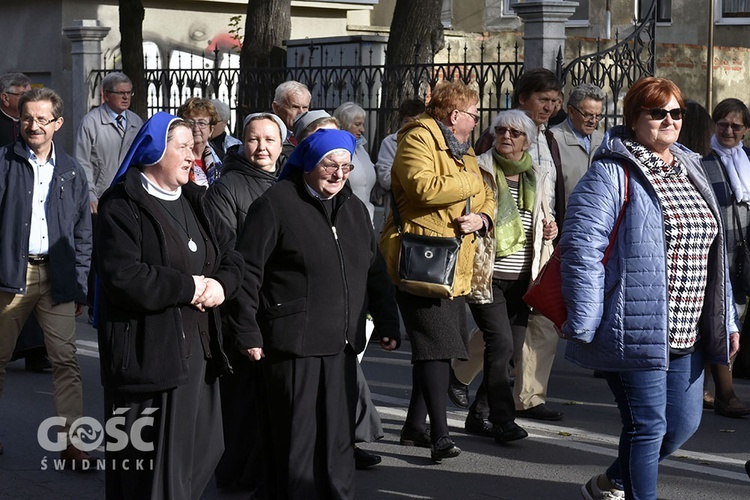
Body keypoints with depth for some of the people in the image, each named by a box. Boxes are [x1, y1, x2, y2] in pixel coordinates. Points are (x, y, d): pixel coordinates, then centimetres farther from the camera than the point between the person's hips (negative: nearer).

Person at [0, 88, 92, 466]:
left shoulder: (71, 172, 9)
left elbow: (83, 233, 12)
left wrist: (80, 285, 7)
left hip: (56, 275, 2)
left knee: (65, 360, -2)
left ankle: (72, 443, 1)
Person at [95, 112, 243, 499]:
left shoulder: (194, 202, 18)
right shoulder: (123, 206, -7)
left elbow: (231, 259, 18)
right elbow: (122, 275, -20)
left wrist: (221, 284, -6)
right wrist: (187, 287, -13)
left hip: (197, 347, 8)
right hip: (149, 352, -8)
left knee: (200, 454, 10)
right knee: (153, 462, -5)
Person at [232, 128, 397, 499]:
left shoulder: (354, 208, 15)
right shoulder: (275, 204, -7)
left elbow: (374, 270, 22)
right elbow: (248, 270, -9)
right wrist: (247, 332, -12)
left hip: (341, 346, 6)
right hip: (294, 345, -6)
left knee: (339, 439, 11)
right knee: (296, 440, -1)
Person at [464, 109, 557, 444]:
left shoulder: (537, 179, 14)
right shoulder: (479, 170, -3)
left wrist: (549, 232, 5)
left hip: (521, 280, 6)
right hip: (487, 276, -6)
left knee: (503, 349, 8)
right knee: (500, 343, -16)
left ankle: (479, 415, 19)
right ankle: (503, 419, -12)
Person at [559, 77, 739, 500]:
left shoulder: (691, 170, 16)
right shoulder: (613, 173, -9)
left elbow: (712, 252, 21)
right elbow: (581, 248, -15)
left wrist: (727, 320, 18)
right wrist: (583, 326, -18)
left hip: (687, 336, 8)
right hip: (635, 331, -8)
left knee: (684, 423, 13)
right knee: (648, 426, -3)